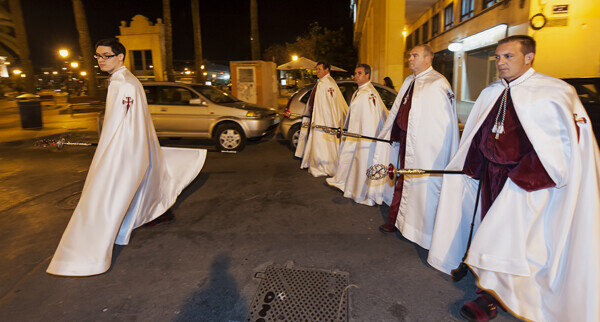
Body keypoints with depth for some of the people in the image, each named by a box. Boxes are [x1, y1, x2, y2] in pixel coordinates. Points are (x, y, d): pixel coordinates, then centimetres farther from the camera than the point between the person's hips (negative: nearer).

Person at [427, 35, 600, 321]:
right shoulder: (490, 94, 10)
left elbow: (572, 138, -10)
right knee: (492, 228, 12)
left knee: (506, 235, -6)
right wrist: (475, 168, 5)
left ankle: (491, 297, 8)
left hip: (527, 177, -6)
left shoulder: (556, 92, -7)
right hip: (491, 174, 6)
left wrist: (527, 174, -17)